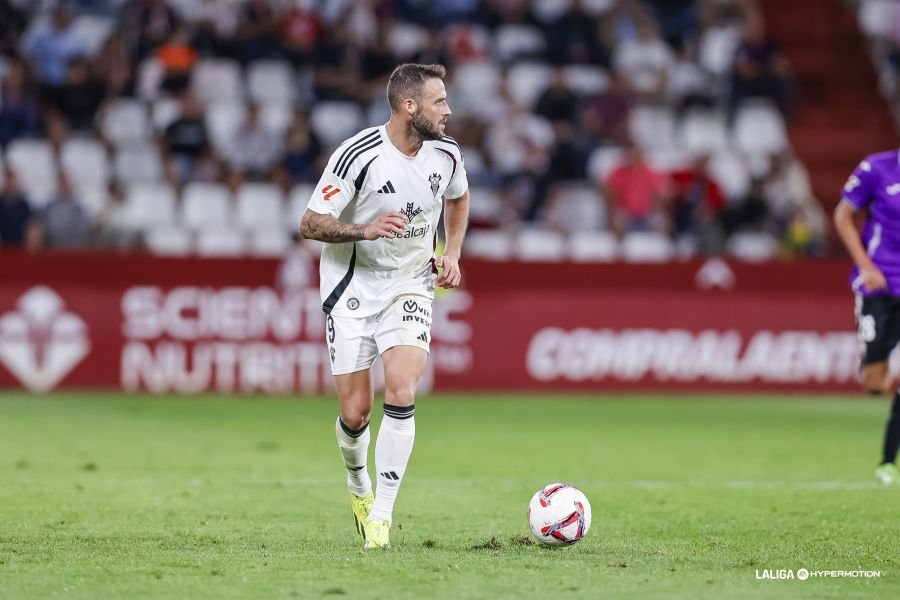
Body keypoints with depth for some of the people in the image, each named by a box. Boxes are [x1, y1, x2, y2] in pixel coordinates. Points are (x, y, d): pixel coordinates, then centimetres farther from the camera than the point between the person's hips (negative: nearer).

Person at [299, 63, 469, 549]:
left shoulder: (446, 153, -2)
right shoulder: (358, 155, -18)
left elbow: (458, 199, 22)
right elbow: (310, 223, -14)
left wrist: (452, 254, 9)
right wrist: (367, 230, -29)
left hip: (410, 287, 3)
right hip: (352, 289, -3)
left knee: (401, 393, -19)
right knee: (355, 413, -1)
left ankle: (381, 514, -12)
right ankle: (358, 485, 33)